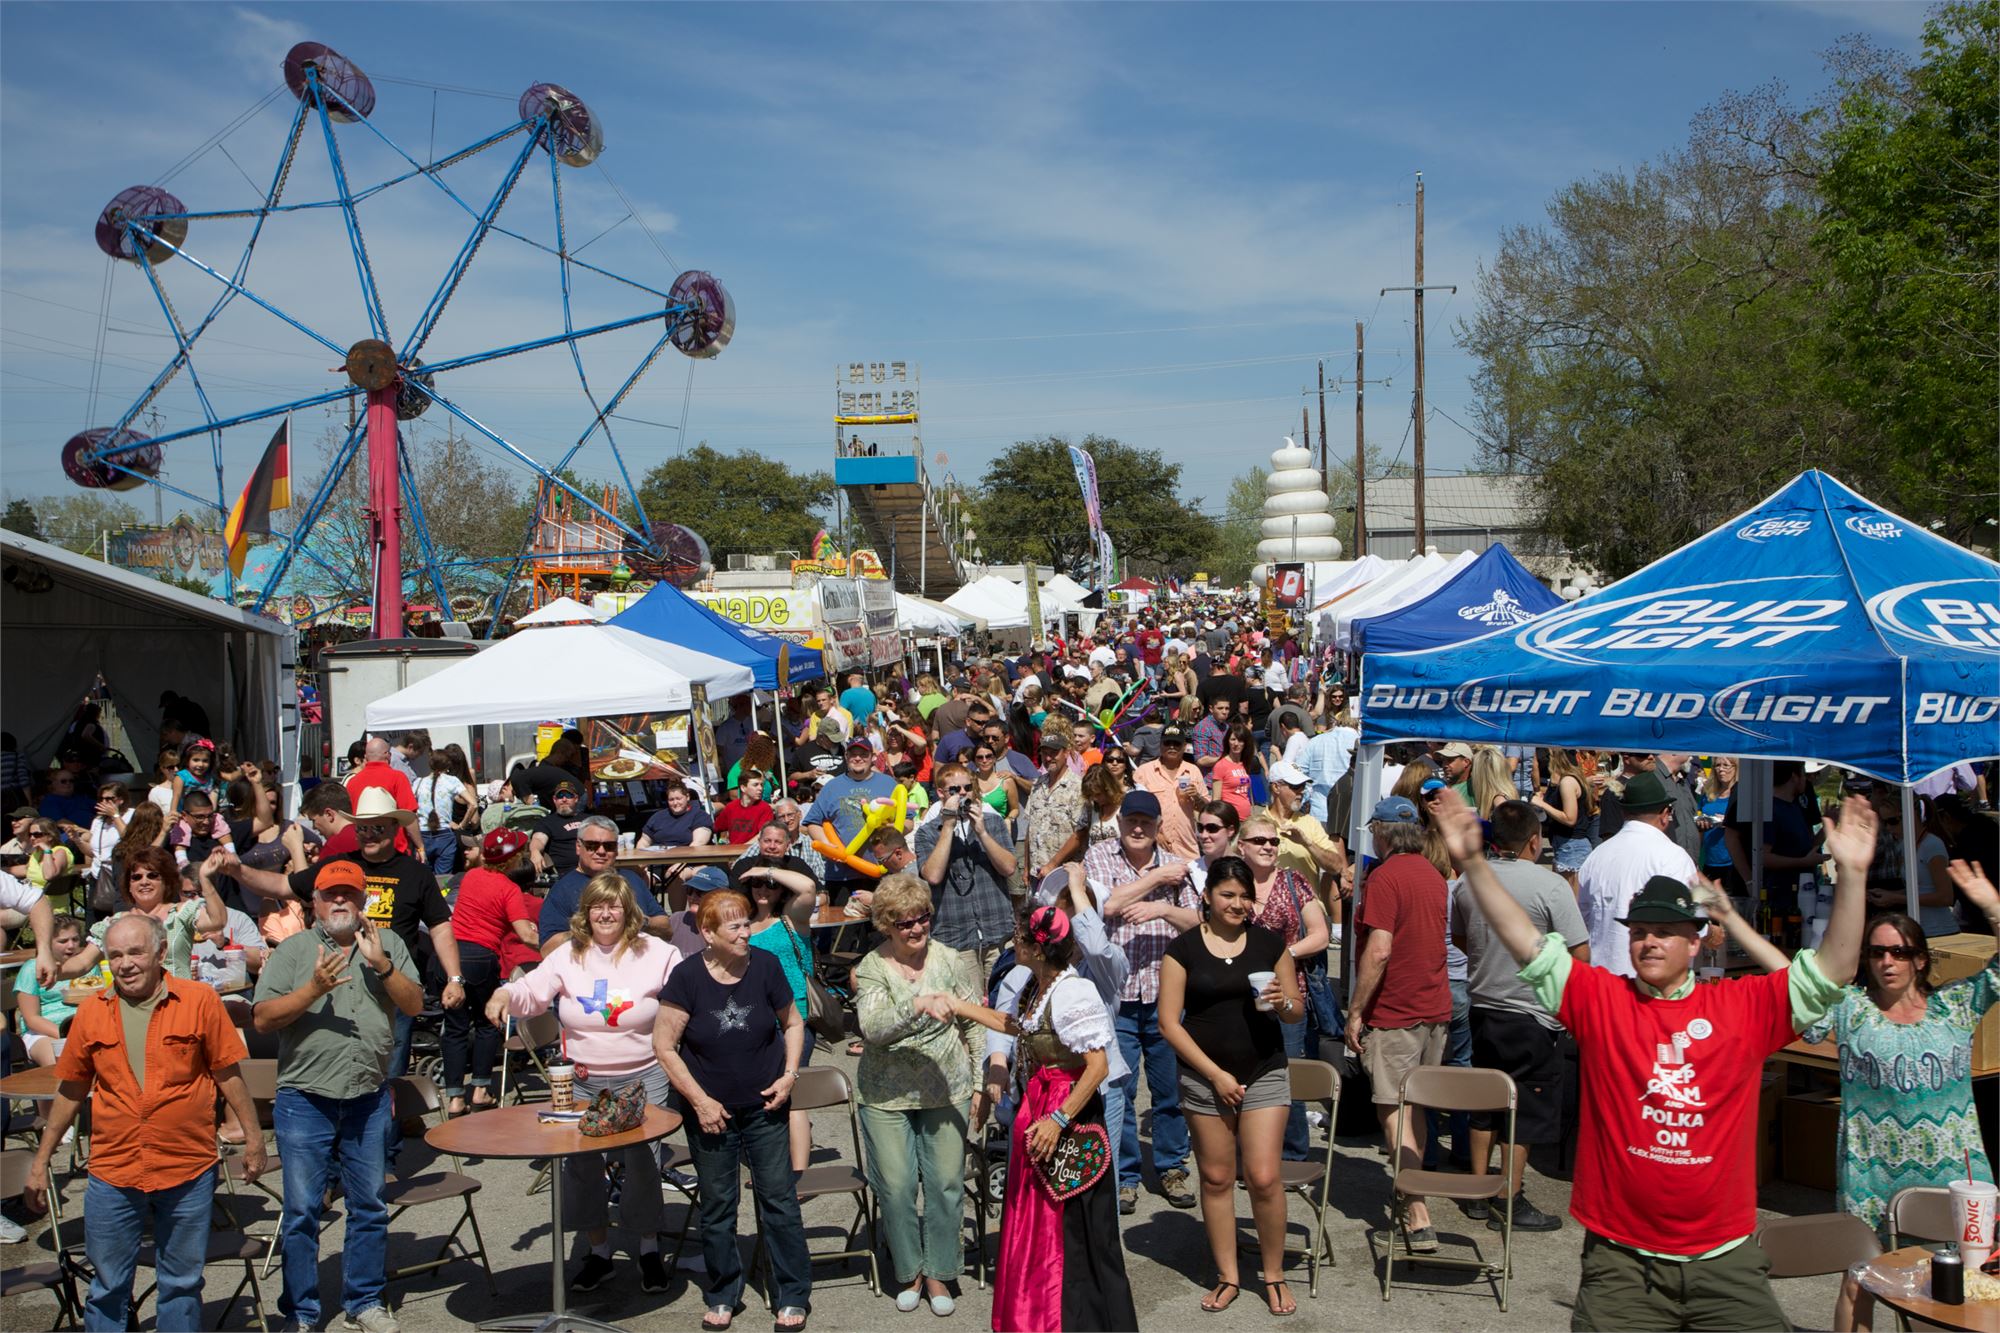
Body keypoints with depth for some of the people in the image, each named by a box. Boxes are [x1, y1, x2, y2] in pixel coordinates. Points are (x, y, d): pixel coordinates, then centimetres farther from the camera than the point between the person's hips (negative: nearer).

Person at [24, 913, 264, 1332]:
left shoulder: (200, 1002, -5)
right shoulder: (91, 1012, 2)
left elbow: (228, 1074, 1)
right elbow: (71, 1091, 10)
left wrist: (253, 1136, 0)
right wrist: (41, 1161, 12)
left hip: (189, 1173, -1)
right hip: (112, 1173, 2)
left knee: (182, 1283, 12)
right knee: (107, 1287, 10)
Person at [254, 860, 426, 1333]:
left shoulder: (388, 944, 7)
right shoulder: (293, 951, 2)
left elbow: (414, 1005, -1)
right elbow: (263, 1018, -6)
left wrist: (381, 965, -14)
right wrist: (314, 989, -19)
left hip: (369, 1099, 2)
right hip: (305, 1100, -2)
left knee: (369, 1206, 10)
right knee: (302, 1210, 4)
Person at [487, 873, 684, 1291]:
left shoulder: (657, 954, -4)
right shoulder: (567, 957, 2)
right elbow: (530, 993, -2)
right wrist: (503, 995, -21)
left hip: (643, 1079, -2)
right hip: (583, 1081, 2)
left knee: (642, 1160, 1)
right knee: (581, 1164, 6)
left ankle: (650, 1250, 22)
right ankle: (598, 1252, 26)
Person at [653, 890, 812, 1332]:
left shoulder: (765, 966, -8)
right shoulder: (688, 978, -13)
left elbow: (792, 1022, 6)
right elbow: (664, 1045, -9)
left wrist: (789, 1074, -6)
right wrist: (700, 1101, -11)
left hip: (764, 1107, 1)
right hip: (711, 1111, -1)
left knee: (779, 1198, 2)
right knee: (717, 1206, 10)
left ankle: (793, 1297, 15)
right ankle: (721, 1296, 28)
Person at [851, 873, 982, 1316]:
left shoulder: (951, 961, -2)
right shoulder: (871, 969, -7)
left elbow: (974, 1025, 5)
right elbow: (872, 1028, -23)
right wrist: (920, 1005, -36)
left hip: (946, 1091, 1)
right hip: (886, 1095, -1)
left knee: (946, 1183, 4)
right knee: (896, 1185, 3)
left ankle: (938, 1272, 23)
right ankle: (909, 1271, 24)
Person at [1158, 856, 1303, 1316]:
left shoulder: (1269, 942, 3)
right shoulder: (1183, 948, -3)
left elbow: (1298, 1011, 10)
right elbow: (1169, 1023, -5)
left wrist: (1282, 1003, -14)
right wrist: (1215, 1074, -10)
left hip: (1264, 1073, 1)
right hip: (1204, 1078, 0)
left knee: (1264, 1177, -5)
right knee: (1216, 1178, 6)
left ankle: (1274, 1274, 14)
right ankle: (1227, 1276, 21)